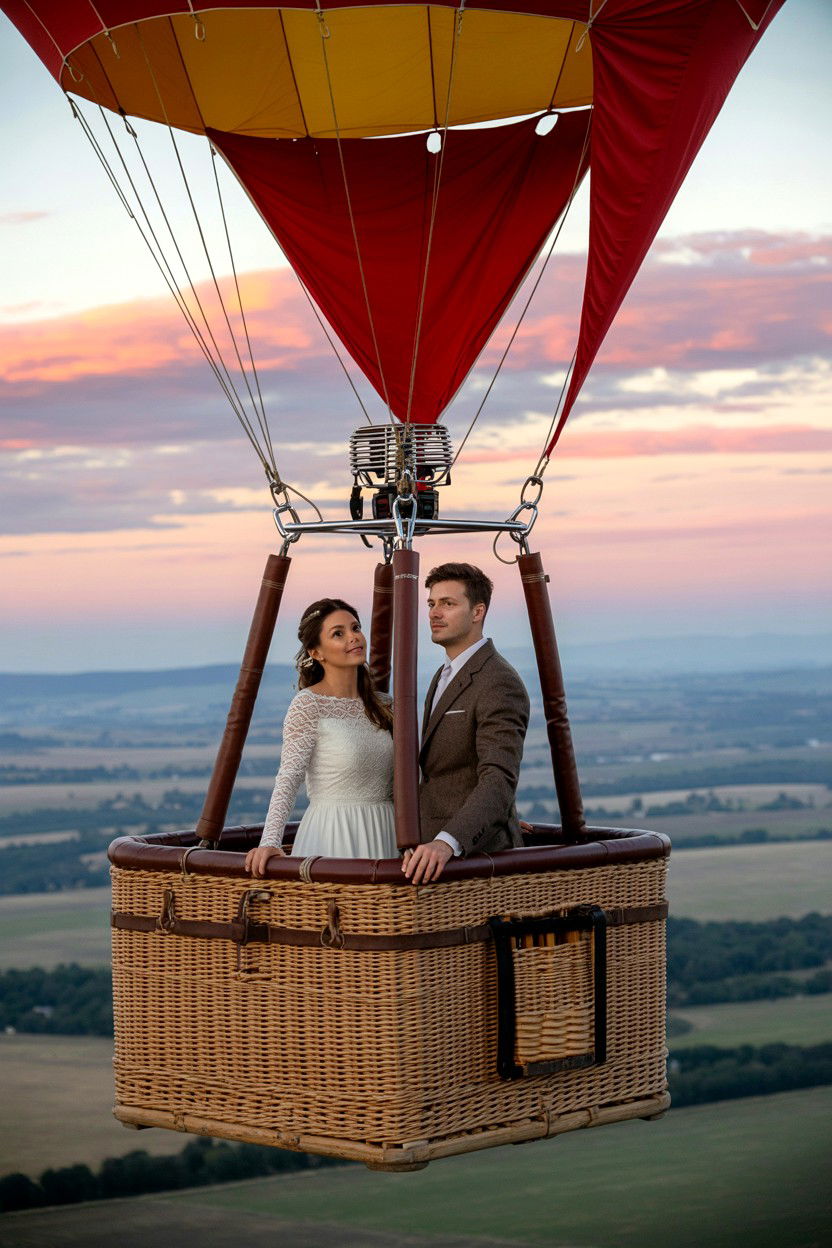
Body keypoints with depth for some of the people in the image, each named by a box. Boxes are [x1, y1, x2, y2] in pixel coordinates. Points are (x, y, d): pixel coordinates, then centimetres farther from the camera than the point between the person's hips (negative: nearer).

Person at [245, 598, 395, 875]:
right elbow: (288, 778, -15)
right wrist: (270, 841, -27)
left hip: (380, 839, 6)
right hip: (332, 838, -6)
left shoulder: (378, 706, 12)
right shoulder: (308, 704, -7)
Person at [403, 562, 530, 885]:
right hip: (434, 844, 9)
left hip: (476, 854, -9)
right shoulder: (446, 677, 14)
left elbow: (499, 781, -31)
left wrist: (446, 843, -44)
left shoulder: (500, 685, -18)